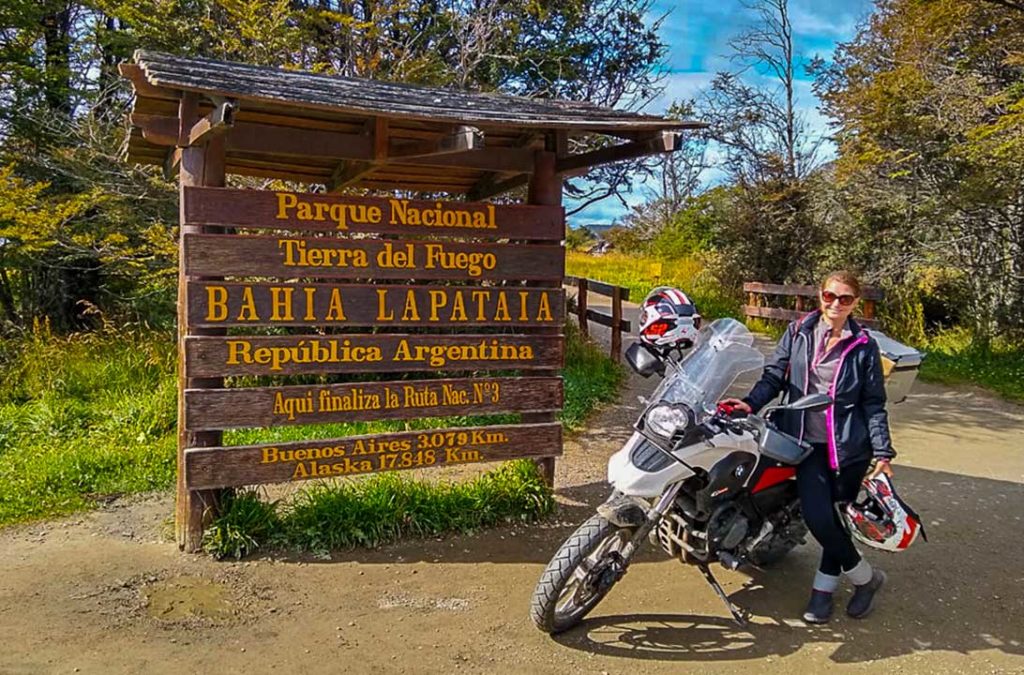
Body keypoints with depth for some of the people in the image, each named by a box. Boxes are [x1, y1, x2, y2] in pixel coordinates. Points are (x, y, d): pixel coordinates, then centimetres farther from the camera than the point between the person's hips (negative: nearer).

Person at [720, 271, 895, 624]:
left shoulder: (864, 346, 2)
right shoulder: (798, 332, 5)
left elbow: (874, 403, 4)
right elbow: (774, 375, 3)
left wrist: (883, 453, -2)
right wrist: (751, 402, -15)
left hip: (849, 445, -1)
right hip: (808, 442, 1)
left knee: (838, 517, 1)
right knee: (817, 519, -9)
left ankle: (824, 587, 24)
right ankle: (865, 576, 16)